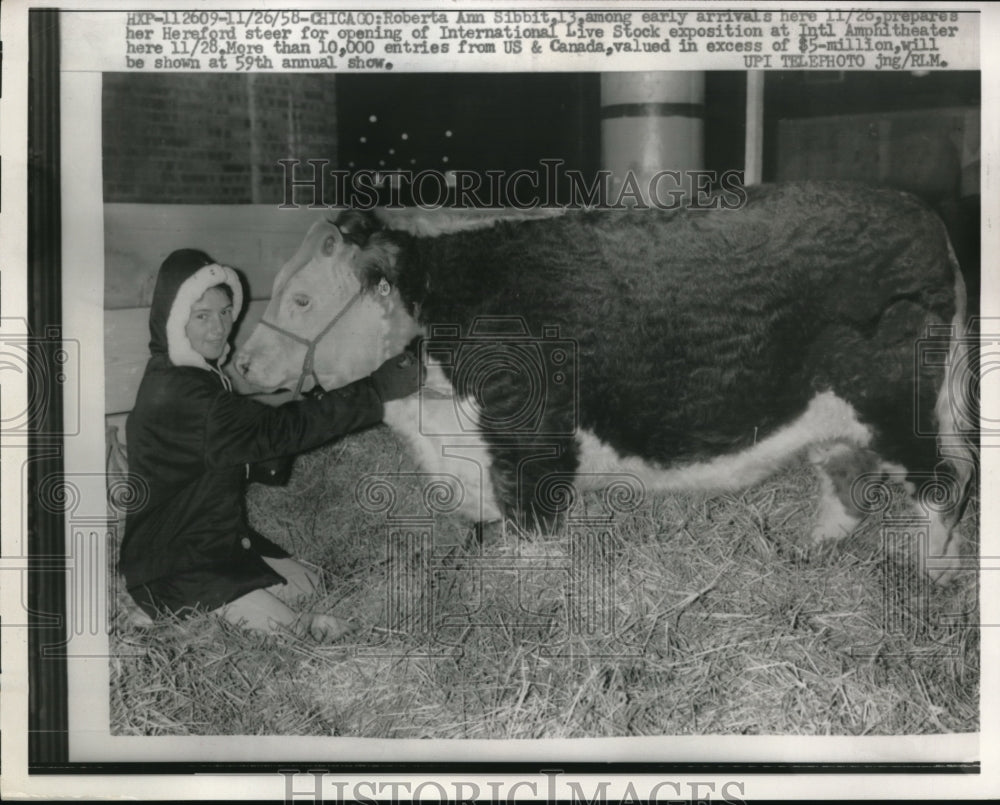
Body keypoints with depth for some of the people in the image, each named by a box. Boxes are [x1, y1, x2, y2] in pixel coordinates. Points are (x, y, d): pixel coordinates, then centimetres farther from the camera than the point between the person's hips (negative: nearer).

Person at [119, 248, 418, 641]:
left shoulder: (194, 374, 8)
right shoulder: (179, 395, -27)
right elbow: (280, 430, -30)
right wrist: (377, 390, -28)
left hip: (221, 541, 10)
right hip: (175, 568, -10)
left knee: (316, 589, 8)